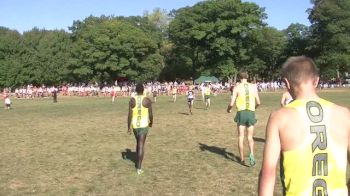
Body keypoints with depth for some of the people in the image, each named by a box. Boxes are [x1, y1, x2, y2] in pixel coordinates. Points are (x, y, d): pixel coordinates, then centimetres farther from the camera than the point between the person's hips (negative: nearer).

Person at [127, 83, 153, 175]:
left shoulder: (132, 100, -4)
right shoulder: (147, 100, -9)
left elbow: (130, 115, -5)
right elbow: (150, 114, -6)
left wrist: (128, 127, 2)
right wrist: (151, 122, 14)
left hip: (135, 125, 3)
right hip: (144, 125, -3)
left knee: (138, 143, 23)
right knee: (141, 145, -2)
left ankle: (138, 162, 35)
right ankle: (139, 168, -5)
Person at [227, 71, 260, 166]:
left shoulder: (237, 87, -3)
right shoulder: (253, 87, 3)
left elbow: (232, 103, -8)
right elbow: (258, 102, 5)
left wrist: (229, 109, 13)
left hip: (241, 112, -2)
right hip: (251, 112, 2)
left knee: (241, 137, 10)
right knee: (250, 137, 12)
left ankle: (242, 159, 14)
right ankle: (251, 154, -12)